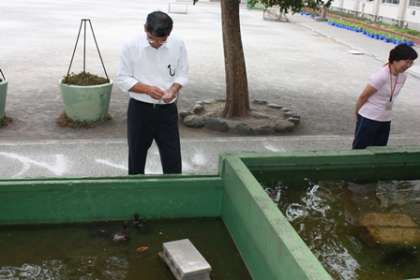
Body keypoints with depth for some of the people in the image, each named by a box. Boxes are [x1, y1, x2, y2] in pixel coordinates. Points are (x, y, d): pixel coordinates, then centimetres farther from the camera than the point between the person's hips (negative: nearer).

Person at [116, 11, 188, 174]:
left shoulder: (178, 45, -5)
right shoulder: (131, 47, -10)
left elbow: (182, 74, 5)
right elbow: (122, 79, -6)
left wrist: (174, 89, -16)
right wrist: (147, 89, -21)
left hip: (167, 109, 1)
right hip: (140, 109, -1)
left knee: (172, 156, 3)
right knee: (136, 155, 12)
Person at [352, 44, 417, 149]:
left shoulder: (402, 77, 0)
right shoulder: (381, 76, -23)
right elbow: (363, 97, -14)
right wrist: (358, 113, 0)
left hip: (385, 121, 7)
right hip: (369, 119, -7)